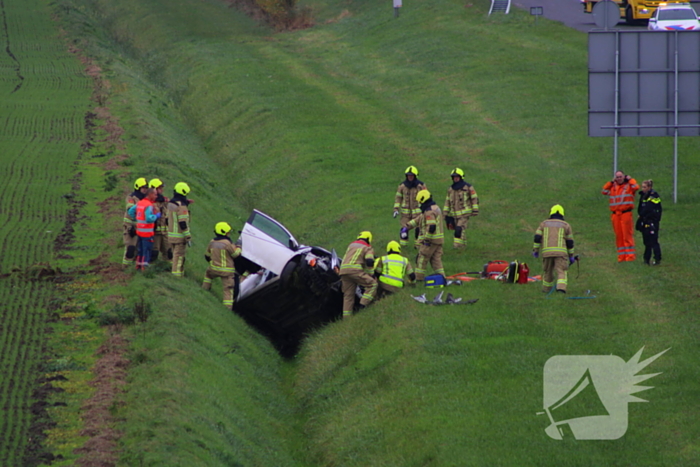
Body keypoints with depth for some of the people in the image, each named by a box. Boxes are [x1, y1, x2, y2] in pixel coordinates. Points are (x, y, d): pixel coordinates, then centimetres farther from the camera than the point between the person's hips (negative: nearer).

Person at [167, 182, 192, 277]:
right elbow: (183, 223, -20)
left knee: (175, 255, 17)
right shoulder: (181, 206, -19)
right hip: (180, 236, -8)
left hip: (171, 234, 8)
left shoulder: (170, 204, 8)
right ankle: (177, 276, -1)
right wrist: (188, 237, -16)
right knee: (179, 257, -3)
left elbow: (168, 219, 15)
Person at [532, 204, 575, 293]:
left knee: (548, 270, 20)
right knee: (561, 271, -7)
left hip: (547, 251, 2)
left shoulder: (544, 223, 14)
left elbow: (537, 237, 5)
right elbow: (570, 242, 9)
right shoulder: (565, 225, 10)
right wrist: (571, 256, 14)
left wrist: (535, 250, 8)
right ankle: (561, 288, -28)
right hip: (560, 251, -2)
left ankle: (546, 289, 30)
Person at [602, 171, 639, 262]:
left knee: (627, 235, -7)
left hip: (626, 213, -5)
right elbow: (604, 191, 12)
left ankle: (630, 255, -6)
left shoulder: (628, 185, 2)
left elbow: (636, 187, -16)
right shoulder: (613, 187, 17)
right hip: (615, 215, 5)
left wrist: (630, 179, -2)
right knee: (619, 236, 7)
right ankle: (621, 256, 12)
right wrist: (611, 182, 11)